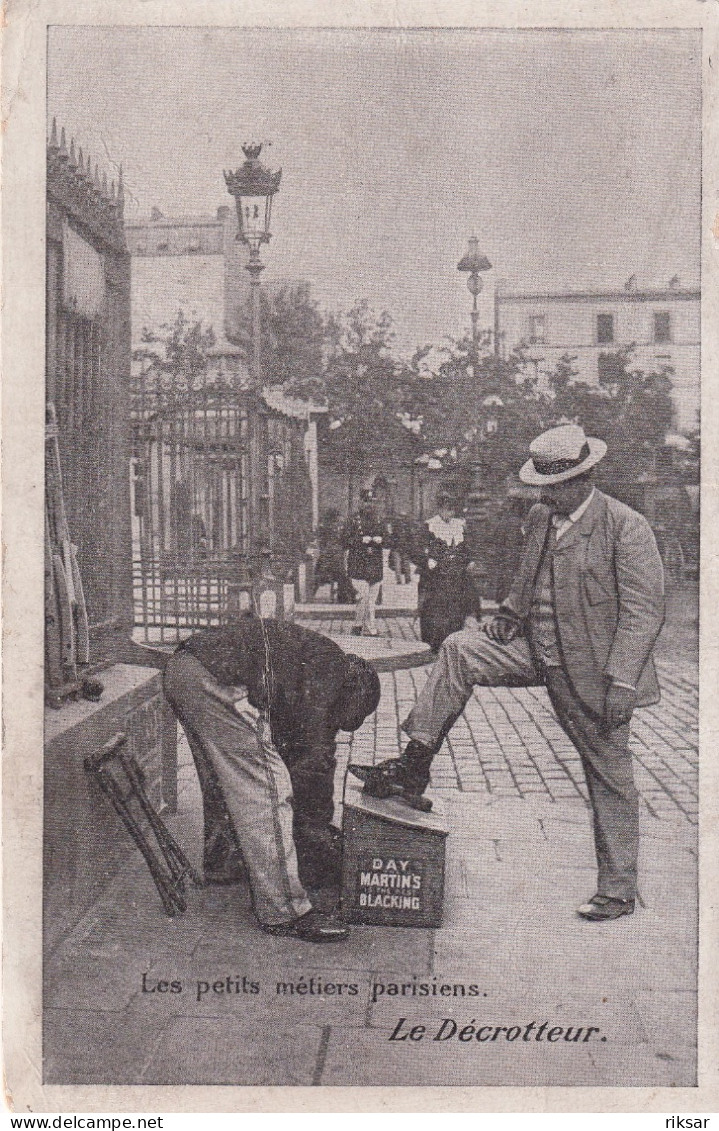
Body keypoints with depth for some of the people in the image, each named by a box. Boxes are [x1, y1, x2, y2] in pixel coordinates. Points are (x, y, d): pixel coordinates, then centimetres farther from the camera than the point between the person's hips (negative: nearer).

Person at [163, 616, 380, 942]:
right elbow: (315, 753, -3)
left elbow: (287, 747, 33)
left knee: (221, 780, 29)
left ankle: (217, 864, 50)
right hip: (216, 681, -11)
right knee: (266, 789, -6)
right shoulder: (331, 663, 2)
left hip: (179, 669, 11)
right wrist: (318, 824, 8)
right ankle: (283, 912, 0)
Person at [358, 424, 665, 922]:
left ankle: (618, 892, 21)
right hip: (538, 650, 7)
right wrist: (512, 611, -1)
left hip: (593, 670, -6)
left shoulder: (627, 527, -15)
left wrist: (621, 682, -23)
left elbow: (644, 611, -17)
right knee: (459, 649, -8)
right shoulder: (540, 518, 5)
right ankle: (415, 765, -2)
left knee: (610, 779, 4)